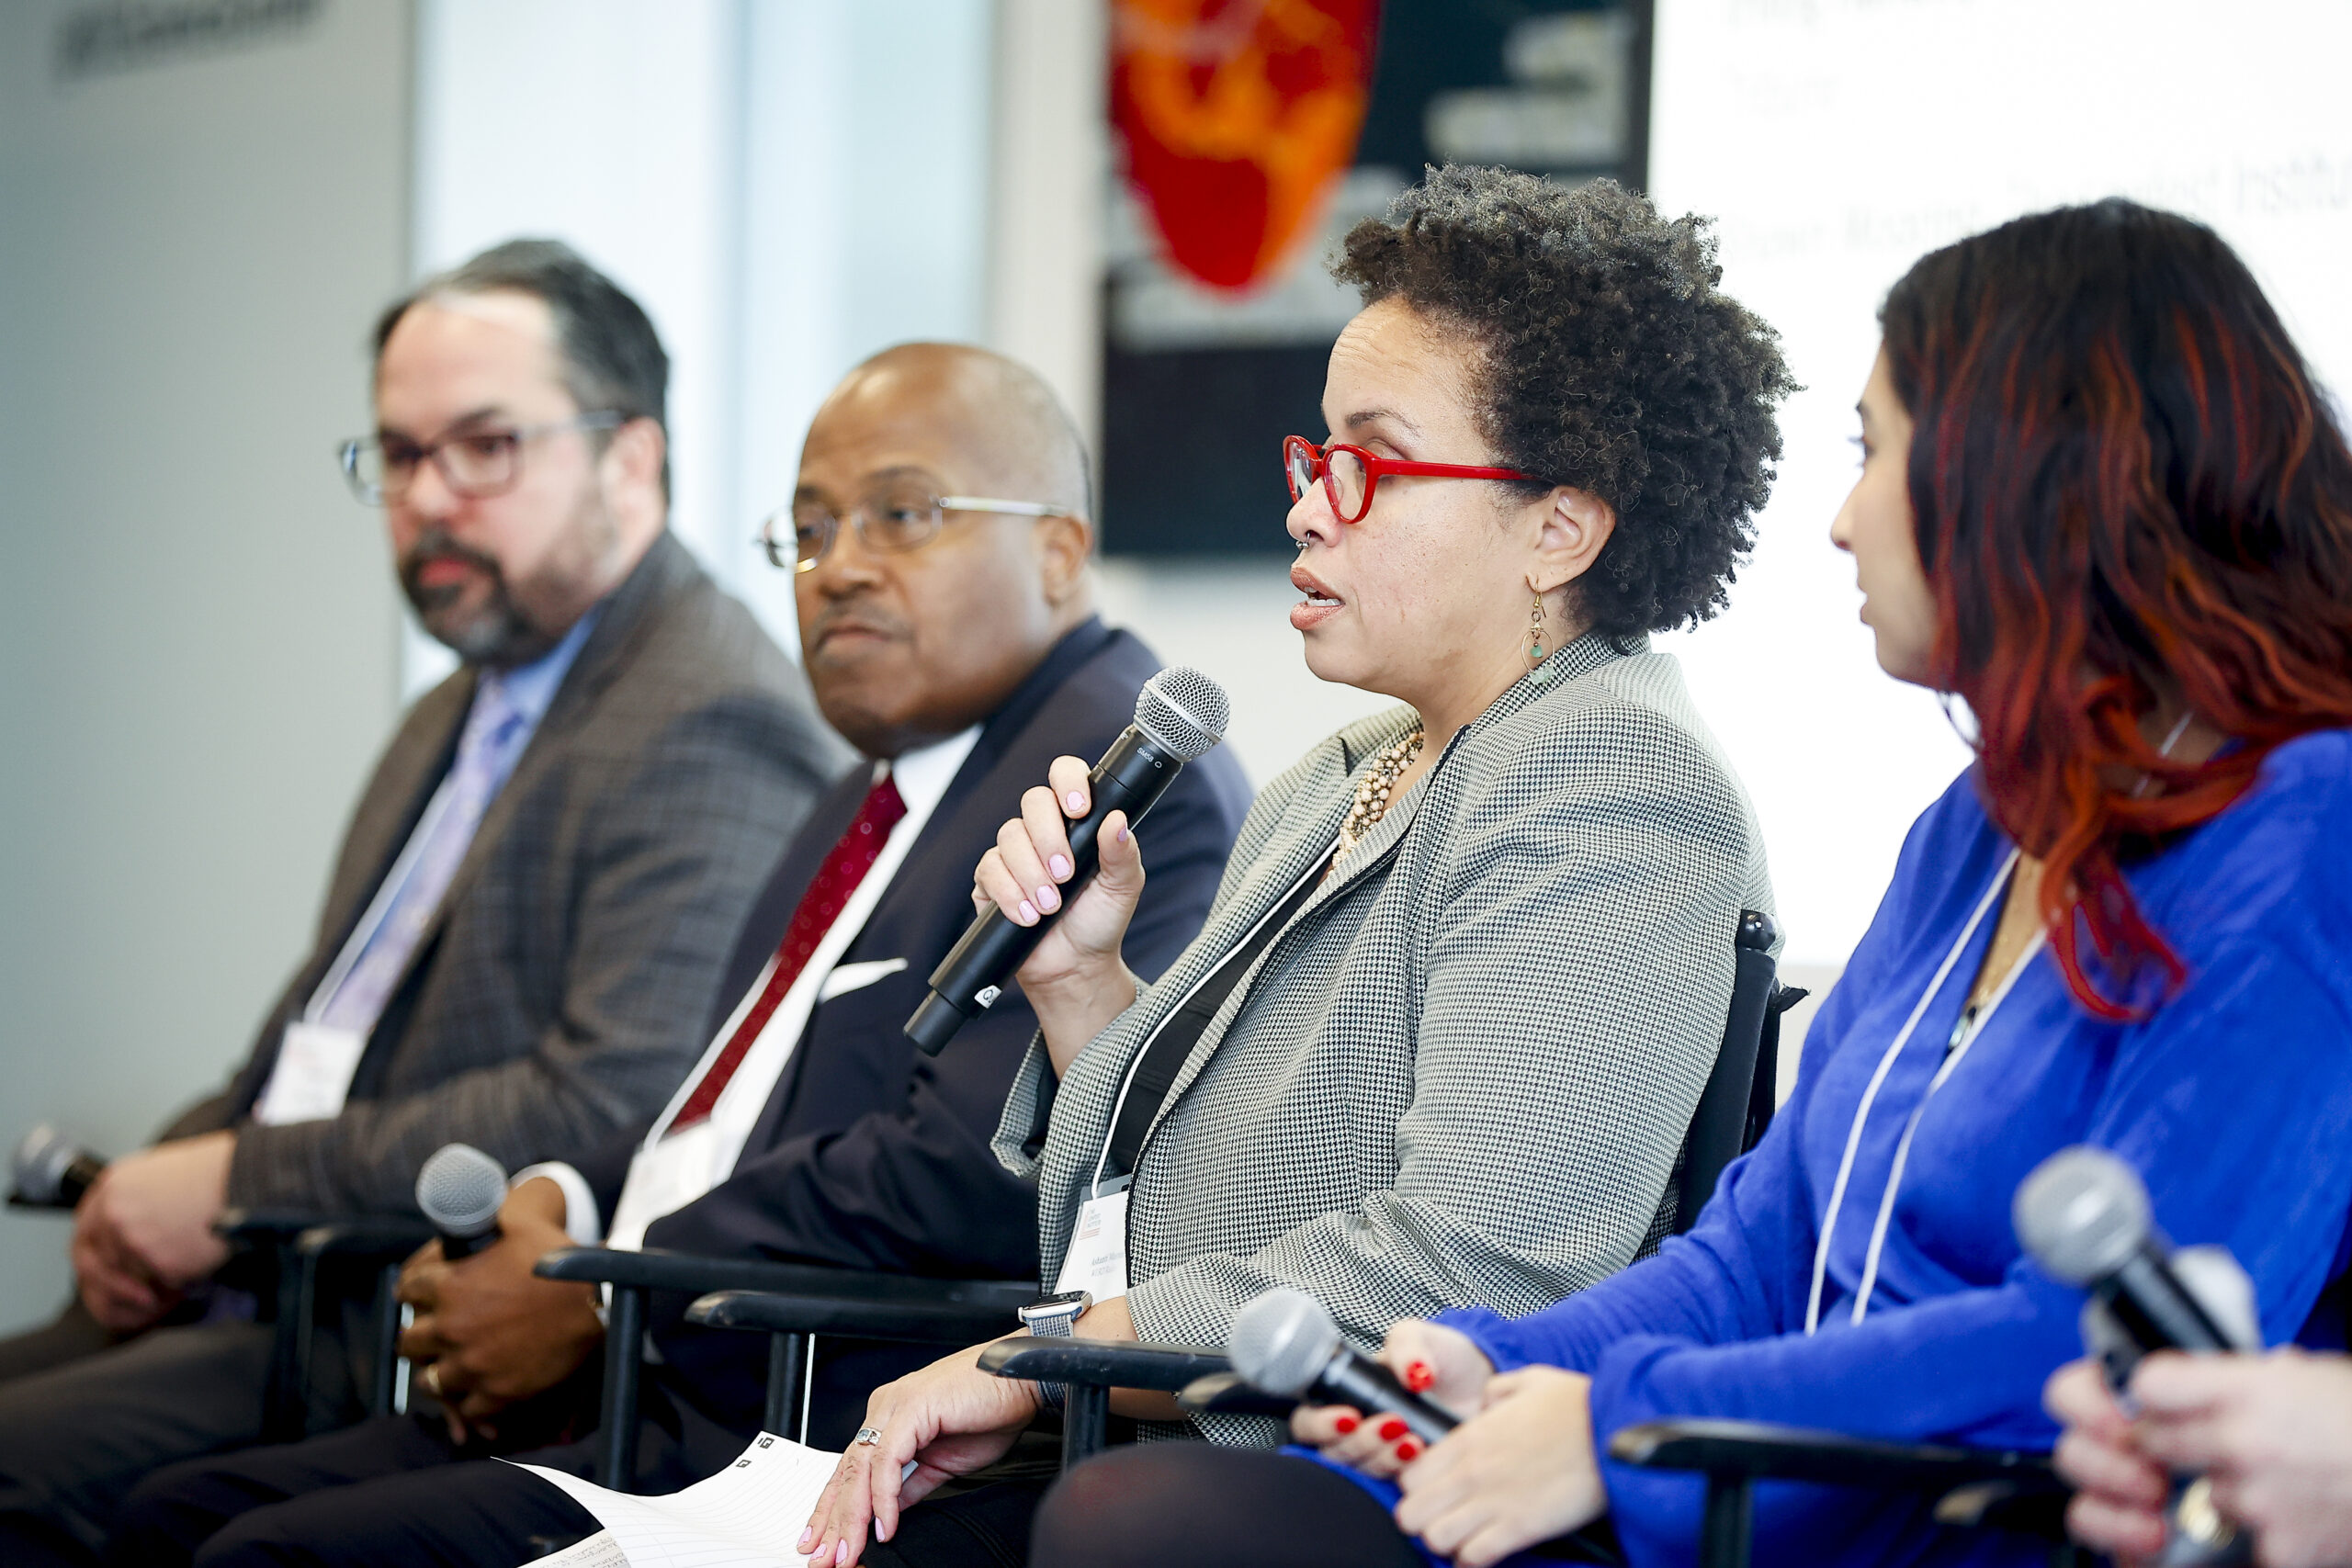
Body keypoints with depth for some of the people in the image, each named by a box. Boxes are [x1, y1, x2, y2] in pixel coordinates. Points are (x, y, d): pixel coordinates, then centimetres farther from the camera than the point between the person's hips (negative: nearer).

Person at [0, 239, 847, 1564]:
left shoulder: (713, 731, -12)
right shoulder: (465, 717, 22)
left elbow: (614, 1106, -23)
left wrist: (242, 1185, -17)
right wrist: (164, 1185, 4)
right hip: (278, 1293, 10)